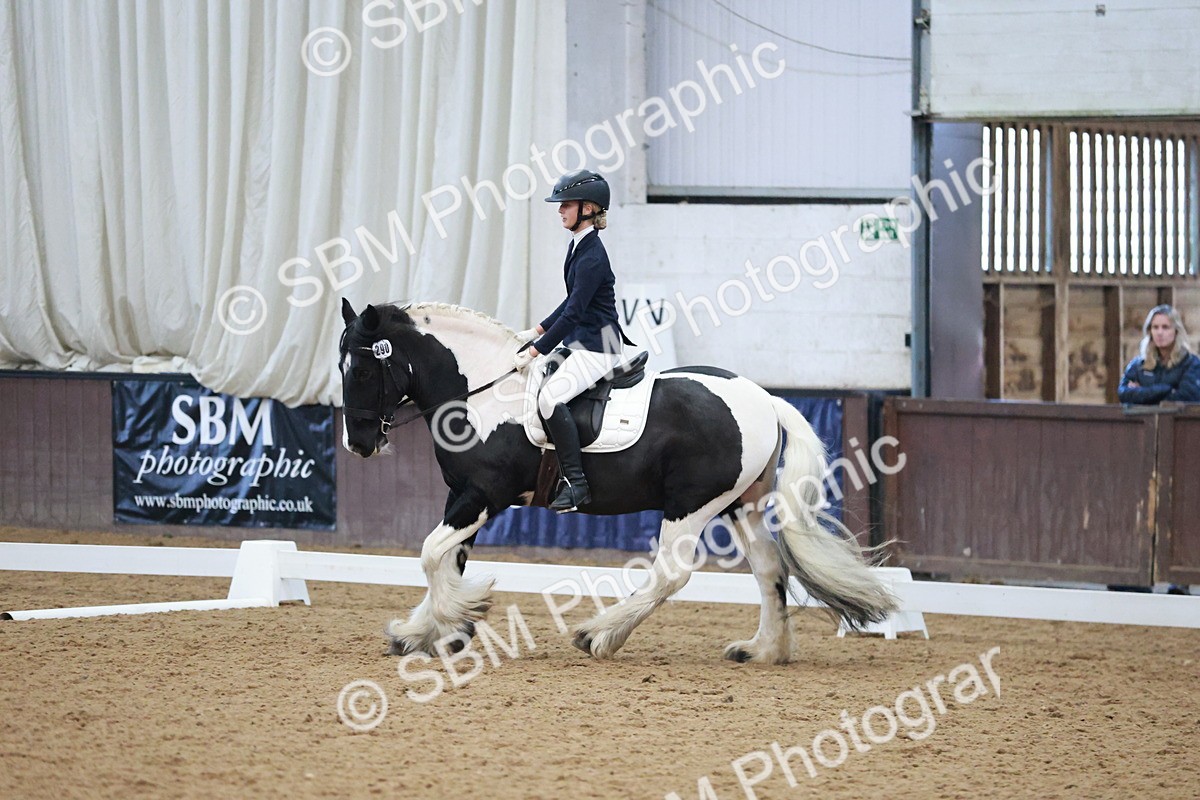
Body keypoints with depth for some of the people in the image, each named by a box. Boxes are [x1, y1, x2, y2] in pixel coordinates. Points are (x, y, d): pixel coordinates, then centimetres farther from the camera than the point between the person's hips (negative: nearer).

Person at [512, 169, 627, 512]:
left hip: (598, 347, -11)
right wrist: (537, 332, 19)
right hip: (579, 342, 11)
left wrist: (535, 351, -20)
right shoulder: (578, 246, 11)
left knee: (550, 396, -28)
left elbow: (573, 313, -22)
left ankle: (576, 483, -25)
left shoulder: (592, 256, -19)